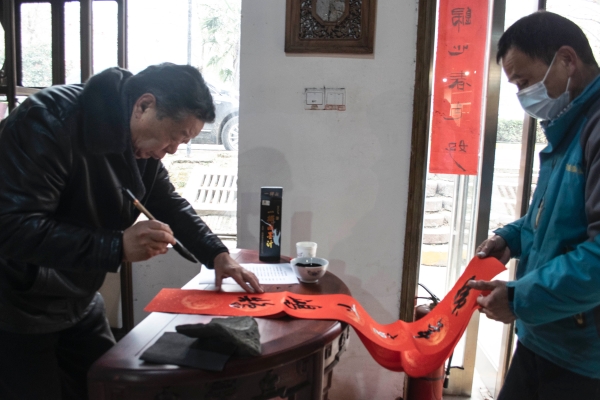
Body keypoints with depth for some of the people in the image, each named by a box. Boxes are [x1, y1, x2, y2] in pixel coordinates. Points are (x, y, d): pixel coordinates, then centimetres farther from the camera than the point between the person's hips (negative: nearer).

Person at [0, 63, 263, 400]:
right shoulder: (50, 122, -26)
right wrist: (117, 247, -38)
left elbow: (169, 204, 7)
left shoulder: (142, 143, -3)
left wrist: (217, 255, -6)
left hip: (79, 304, 7)